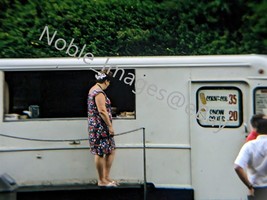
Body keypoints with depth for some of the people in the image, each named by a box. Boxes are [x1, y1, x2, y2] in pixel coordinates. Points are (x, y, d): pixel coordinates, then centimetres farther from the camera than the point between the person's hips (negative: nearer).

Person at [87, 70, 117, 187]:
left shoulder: (93, 90, 16)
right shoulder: (99, 93, -17)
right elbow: (102, 111, -22)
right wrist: (110, 126, -17)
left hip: (95, 126, 11)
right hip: (100, 127, -11)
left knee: (111, 151, 14)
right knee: (100, 153, -2)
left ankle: (106, 177, 19)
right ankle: (102, 180, 6)